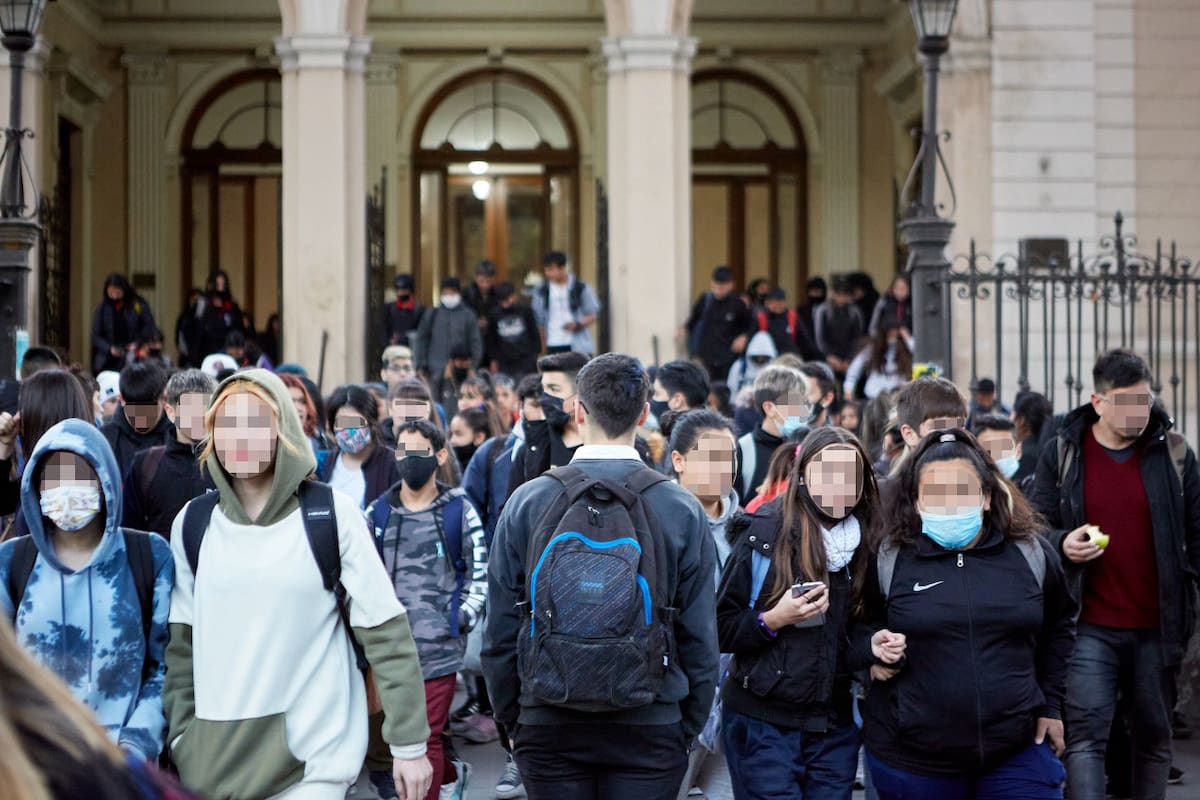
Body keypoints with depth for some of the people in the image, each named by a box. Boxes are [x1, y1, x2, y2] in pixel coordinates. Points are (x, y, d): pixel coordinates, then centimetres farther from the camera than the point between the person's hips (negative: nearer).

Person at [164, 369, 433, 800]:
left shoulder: (332, 515, -4)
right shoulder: (193, 523, 6)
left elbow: (385, 632, -5)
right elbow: (181, 643, 11)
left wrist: (409, 742, -7)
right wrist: (180, 737, 6)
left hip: (313, 754, -3)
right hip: (214, 754, 3)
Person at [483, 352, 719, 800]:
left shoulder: (527, 502, -3)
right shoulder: (683, 510, -5)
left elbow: (499, 631, 1)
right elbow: (700, 638, -1)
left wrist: (511, 720, 14)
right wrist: (688, 728, 11)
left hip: (548, 727, 1)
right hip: (649, 727, -1)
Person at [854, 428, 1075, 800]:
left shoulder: (1030, 552, 1)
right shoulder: (887, 559, -4)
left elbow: (1058, 626, 16)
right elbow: (856, 631, 8)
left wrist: (1050, 704, 12)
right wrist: (874, 646, -13)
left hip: (1018, 751, 1)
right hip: (911, 756, -1)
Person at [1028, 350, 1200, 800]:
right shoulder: (1062, 453, 1)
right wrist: (1062, 543, -15)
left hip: (1157, 627, 1)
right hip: (1090, 626, -1)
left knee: (1154, 736, 11)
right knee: (1085, 733, -9)